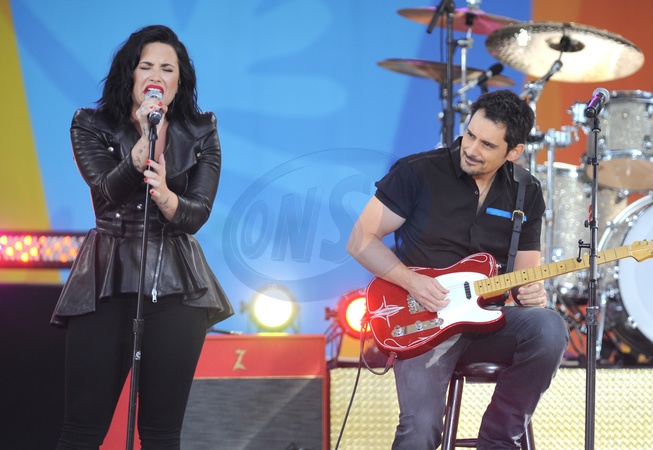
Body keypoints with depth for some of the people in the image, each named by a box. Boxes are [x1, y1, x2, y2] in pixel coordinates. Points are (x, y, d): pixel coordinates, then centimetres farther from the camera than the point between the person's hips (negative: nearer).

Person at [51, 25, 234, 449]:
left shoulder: (201, 134, 6)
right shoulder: (92, 127, 3)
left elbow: (197, 215, -4)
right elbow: (110, 193, -14)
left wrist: (164, 195, -26)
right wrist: (144, 141, -27)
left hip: (177, 285, 1)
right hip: (107, 282, -1)